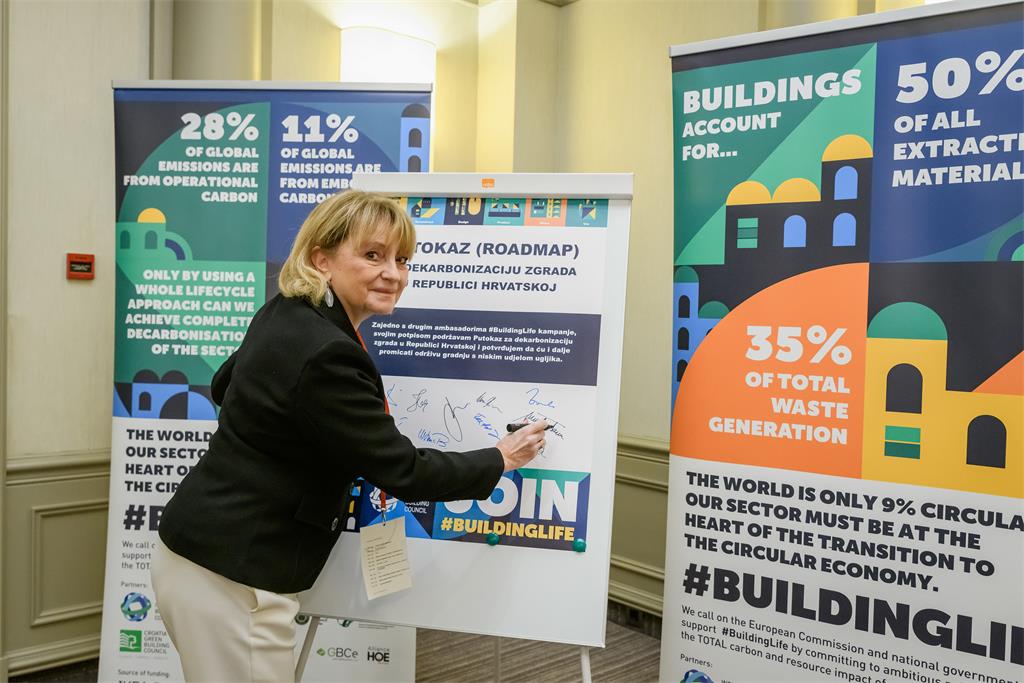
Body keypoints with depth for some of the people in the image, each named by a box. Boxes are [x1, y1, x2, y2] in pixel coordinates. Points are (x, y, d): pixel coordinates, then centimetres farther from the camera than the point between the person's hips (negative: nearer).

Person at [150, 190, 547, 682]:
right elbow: (403, 471, -18)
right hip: (230, 576, -9)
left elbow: (225, 387, 20)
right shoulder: (326, 355, -26)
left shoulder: (285, 314, 2)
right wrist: (500, 460, -5)